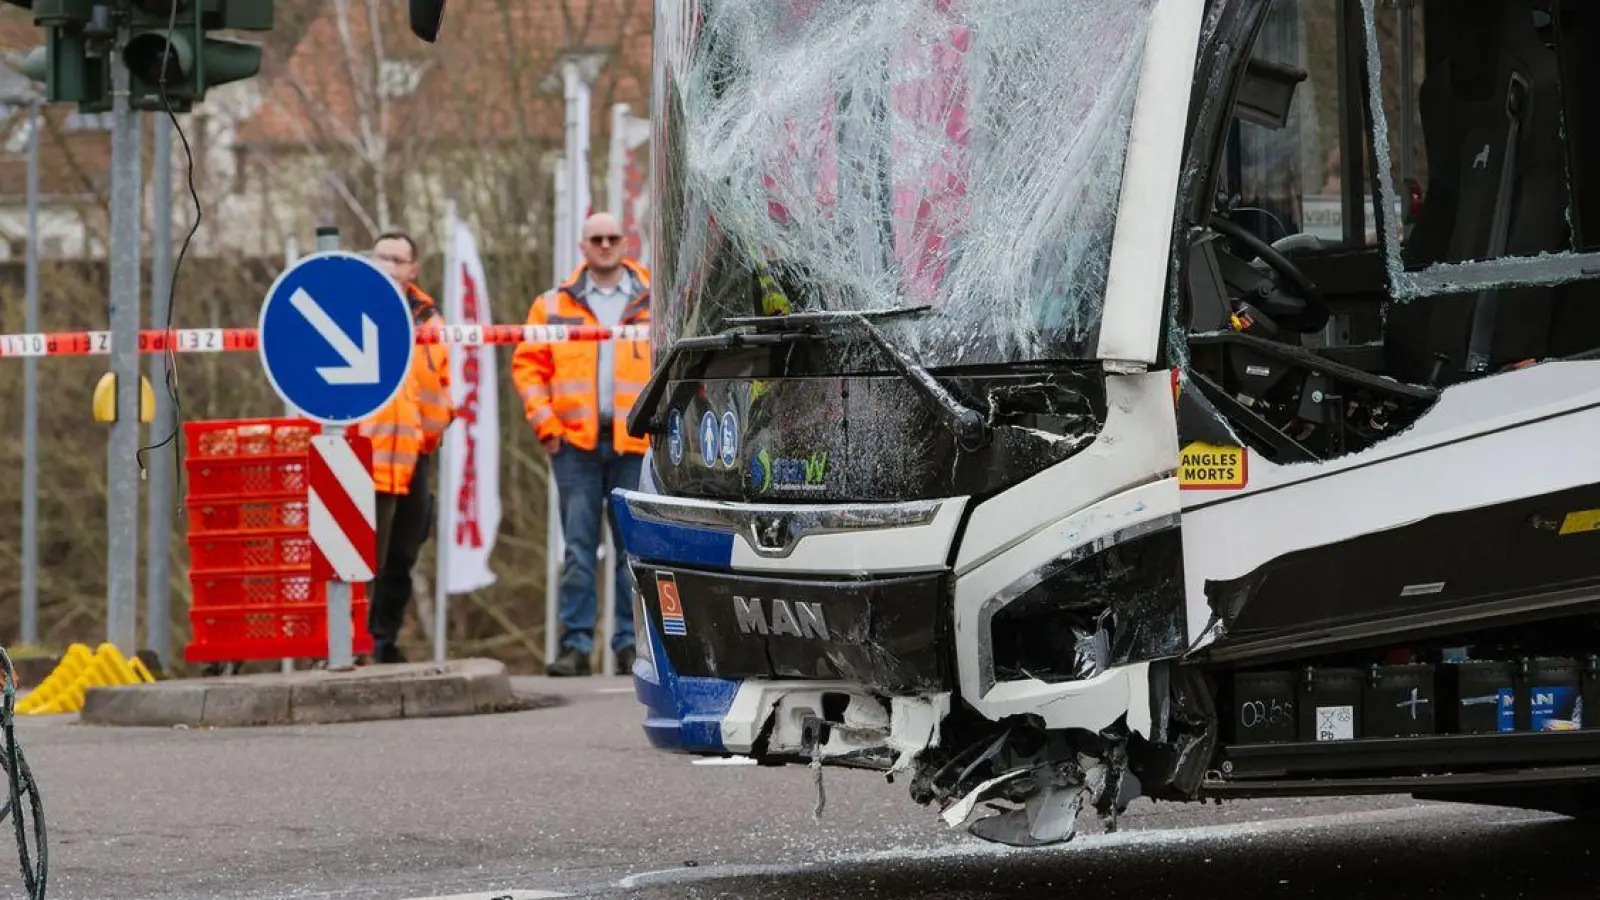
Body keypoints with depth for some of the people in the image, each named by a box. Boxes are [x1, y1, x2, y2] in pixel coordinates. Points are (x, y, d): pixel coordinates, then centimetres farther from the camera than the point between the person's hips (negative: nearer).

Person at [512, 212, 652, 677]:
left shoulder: (654, 303, 8)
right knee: (578, 545, 0)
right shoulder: (554, 305, 10)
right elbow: (528, 364, 9)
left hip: (636, 442, 0)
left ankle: (632, 641, 5)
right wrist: (544, 420, -2)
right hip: (575, 442, 0)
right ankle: (576, 644, 1)